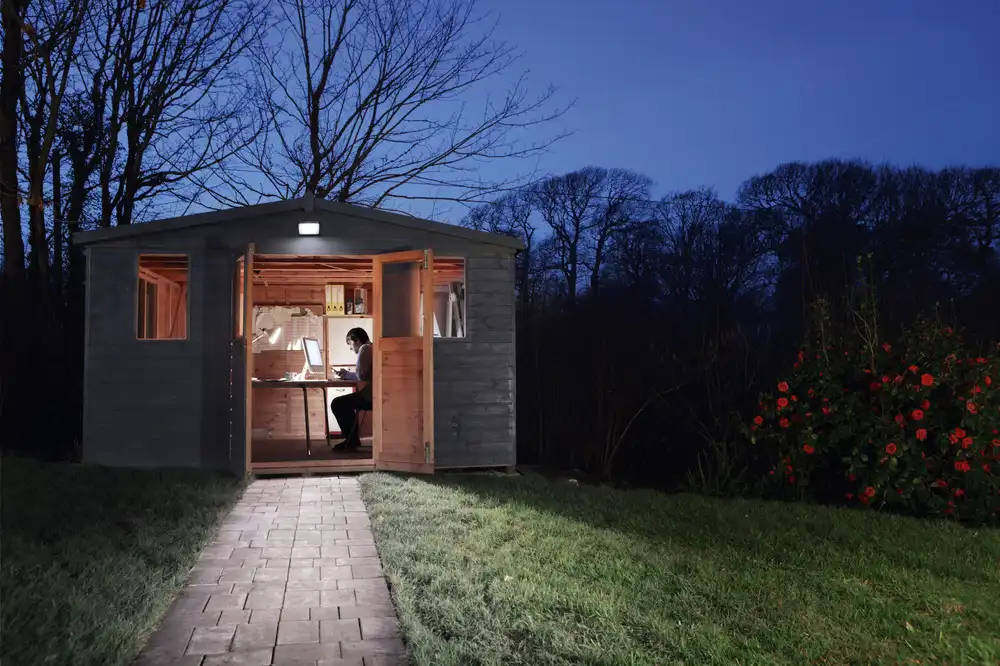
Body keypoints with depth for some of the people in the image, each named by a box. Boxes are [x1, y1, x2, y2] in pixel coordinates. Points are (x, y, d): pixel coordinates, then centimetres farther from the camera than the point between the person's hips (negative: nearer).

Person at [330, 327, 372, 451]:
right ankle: (352, 439, 24)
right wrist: (346, 374, 12)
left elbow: (361, 376, -16)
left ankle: (352, 440, 5)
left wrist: (346, 374, 2)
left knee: (337, 404, -2)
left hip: (370, 395, -11)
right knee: (346, 403, 26)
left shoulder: (365, 349, -9)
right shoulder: (372, 347, 22)